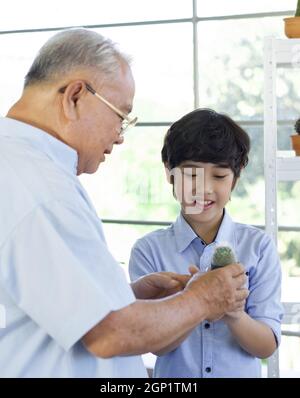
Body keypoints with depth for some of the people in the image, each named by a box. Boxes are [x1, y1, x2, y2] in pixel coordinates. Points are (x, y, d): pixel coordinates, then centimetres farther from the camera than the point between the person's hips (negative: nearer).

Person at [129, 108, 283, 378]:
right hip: (175, 374, 0)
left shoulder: (258, 247, -10)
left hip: (241, 373, 1)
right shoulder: (149, 250, -11)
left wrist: (234, 313, -32)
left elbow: (267, 346, -12)